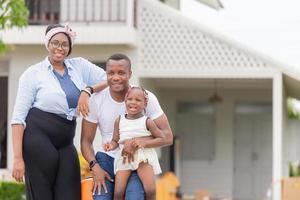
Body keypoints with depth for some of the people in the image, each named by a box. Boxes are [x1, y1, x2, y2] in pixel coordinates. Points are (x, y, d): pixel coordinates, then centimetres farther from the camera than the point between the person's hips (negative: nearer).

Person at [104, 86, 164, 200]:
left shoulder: (147, 122, -2)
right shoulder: (119, 121, 6)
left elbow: (161, 138, 0)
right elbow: (115, 140, 9)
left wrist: (144, 143, -15)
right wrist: (111, 146, -15)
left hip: (144, 158, -2)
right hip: (124, 158, 2)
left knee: (150, 190, -20)